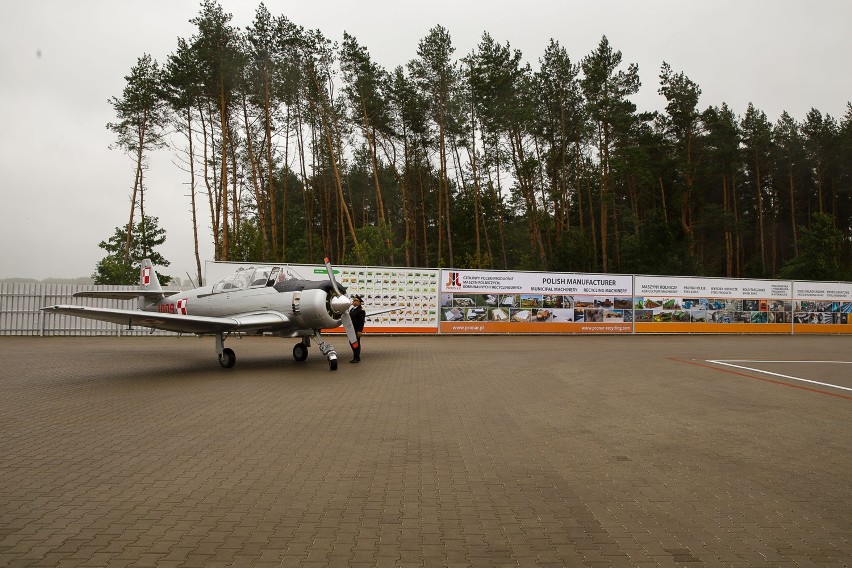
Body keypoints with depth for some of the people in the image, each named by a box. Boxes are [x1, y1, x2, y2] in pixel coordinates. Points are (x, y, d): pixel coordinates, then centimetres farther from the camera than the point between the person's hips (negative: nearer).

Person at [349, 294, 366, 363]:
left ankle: (357, 358, 4)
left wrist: (360, 331, -21)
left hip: (357, 330, -8)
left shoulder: (361, 310, -13)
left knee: (356, 343, -3)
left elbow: (361, 321, -18)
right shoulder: (351, 309, 14)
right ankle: (355, 356, 23)